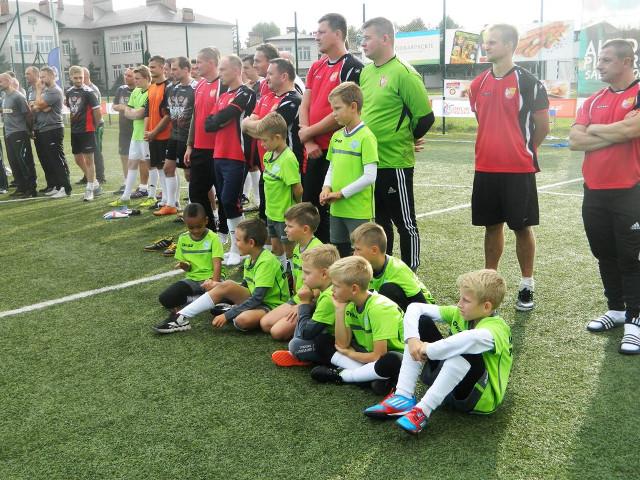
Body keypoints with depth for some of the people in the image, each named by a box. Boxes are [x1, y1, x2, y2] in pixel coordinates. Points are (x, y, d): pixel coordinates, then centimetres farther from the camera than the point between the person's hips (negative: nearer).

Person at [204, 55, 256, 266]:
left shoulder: (246, 94, -9)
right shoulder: (223, 96, 19)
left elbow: (221, 118, -17)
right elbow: (209, 124, 11)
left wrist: (216, 119, 2)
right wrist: (219, 120, -5)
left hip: (236, 157, -9)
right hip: (219, 156, 9)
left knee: (229, 201, -13)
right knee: (223, 201, 9)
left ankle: (239, 249, -3)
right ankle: (233, 245, 17)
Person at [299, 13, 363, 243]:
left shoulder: (352, 67, -10)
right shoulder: (316, 67, 14)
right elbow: (304, 106, 10)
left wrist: (308, 133, -8)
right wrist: (309, 142, -5)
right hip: (315, 151, 8)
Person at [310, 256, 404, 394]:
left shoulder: (379, 308, -26)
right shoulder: (350, 305, -4)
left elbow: (378, 356, -26)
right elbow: (342, 344, -8)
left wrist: (349, 353, -9)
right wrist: (339, 309, -15)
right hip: (369, 354, 7)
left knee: (391, 361, -42)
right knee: (323, 342, -4)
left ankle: (341, 375, -19)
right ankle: (372, 376, -19)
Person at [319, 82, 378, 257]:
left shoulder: (366, 137, -13)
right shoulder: (336, 136, 9)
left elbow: (370, 177, -18)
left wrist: (341, 194, -15)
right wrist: (327, 188, 0)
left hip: (359, 211, -7)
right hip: (336, 209, 7)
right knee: (338, 254, 16)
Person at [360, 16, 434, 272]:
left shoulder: (404, 73, -14)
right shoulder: (365, 72, 9)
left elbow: (426, 117, -14)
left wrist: (406, 141, 0)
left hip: (395, 163, -8)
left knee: (405, 222, 4)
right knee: (379, 220, 18)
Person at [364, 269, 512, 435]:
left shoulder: (496, 327, -24)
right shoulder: (459, 314, -2)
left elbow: (474, 338, -49)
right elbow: (415, 308, -4)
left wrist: (429, 351, -38)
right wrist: (412, 339, -22)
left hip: (481, 397, -7)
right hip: (446, 381, 7)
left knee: (467, 349, -38)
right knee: (422, 321, -4)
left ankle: (423, 410, -32)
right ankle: (404, 397, -14)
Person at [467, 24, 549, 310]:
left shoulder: (528, 83, -8)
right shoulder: (479, 84, 8)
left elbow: (542, 126, -1)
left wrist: (523, 151, 9)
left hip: (518, 170, -5)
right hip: (486, 168, 5)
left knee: (522, 227, 3)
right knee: (492, 225, 13)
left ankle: (527, 286, 14)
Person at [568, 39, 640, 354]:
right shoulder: (594, 101, 12)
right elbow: (575, 140, 2)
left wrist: (595, 129, -5)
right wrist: (615, 135, -9)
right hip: (594, 192, 6)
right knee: (605, 255, 14)